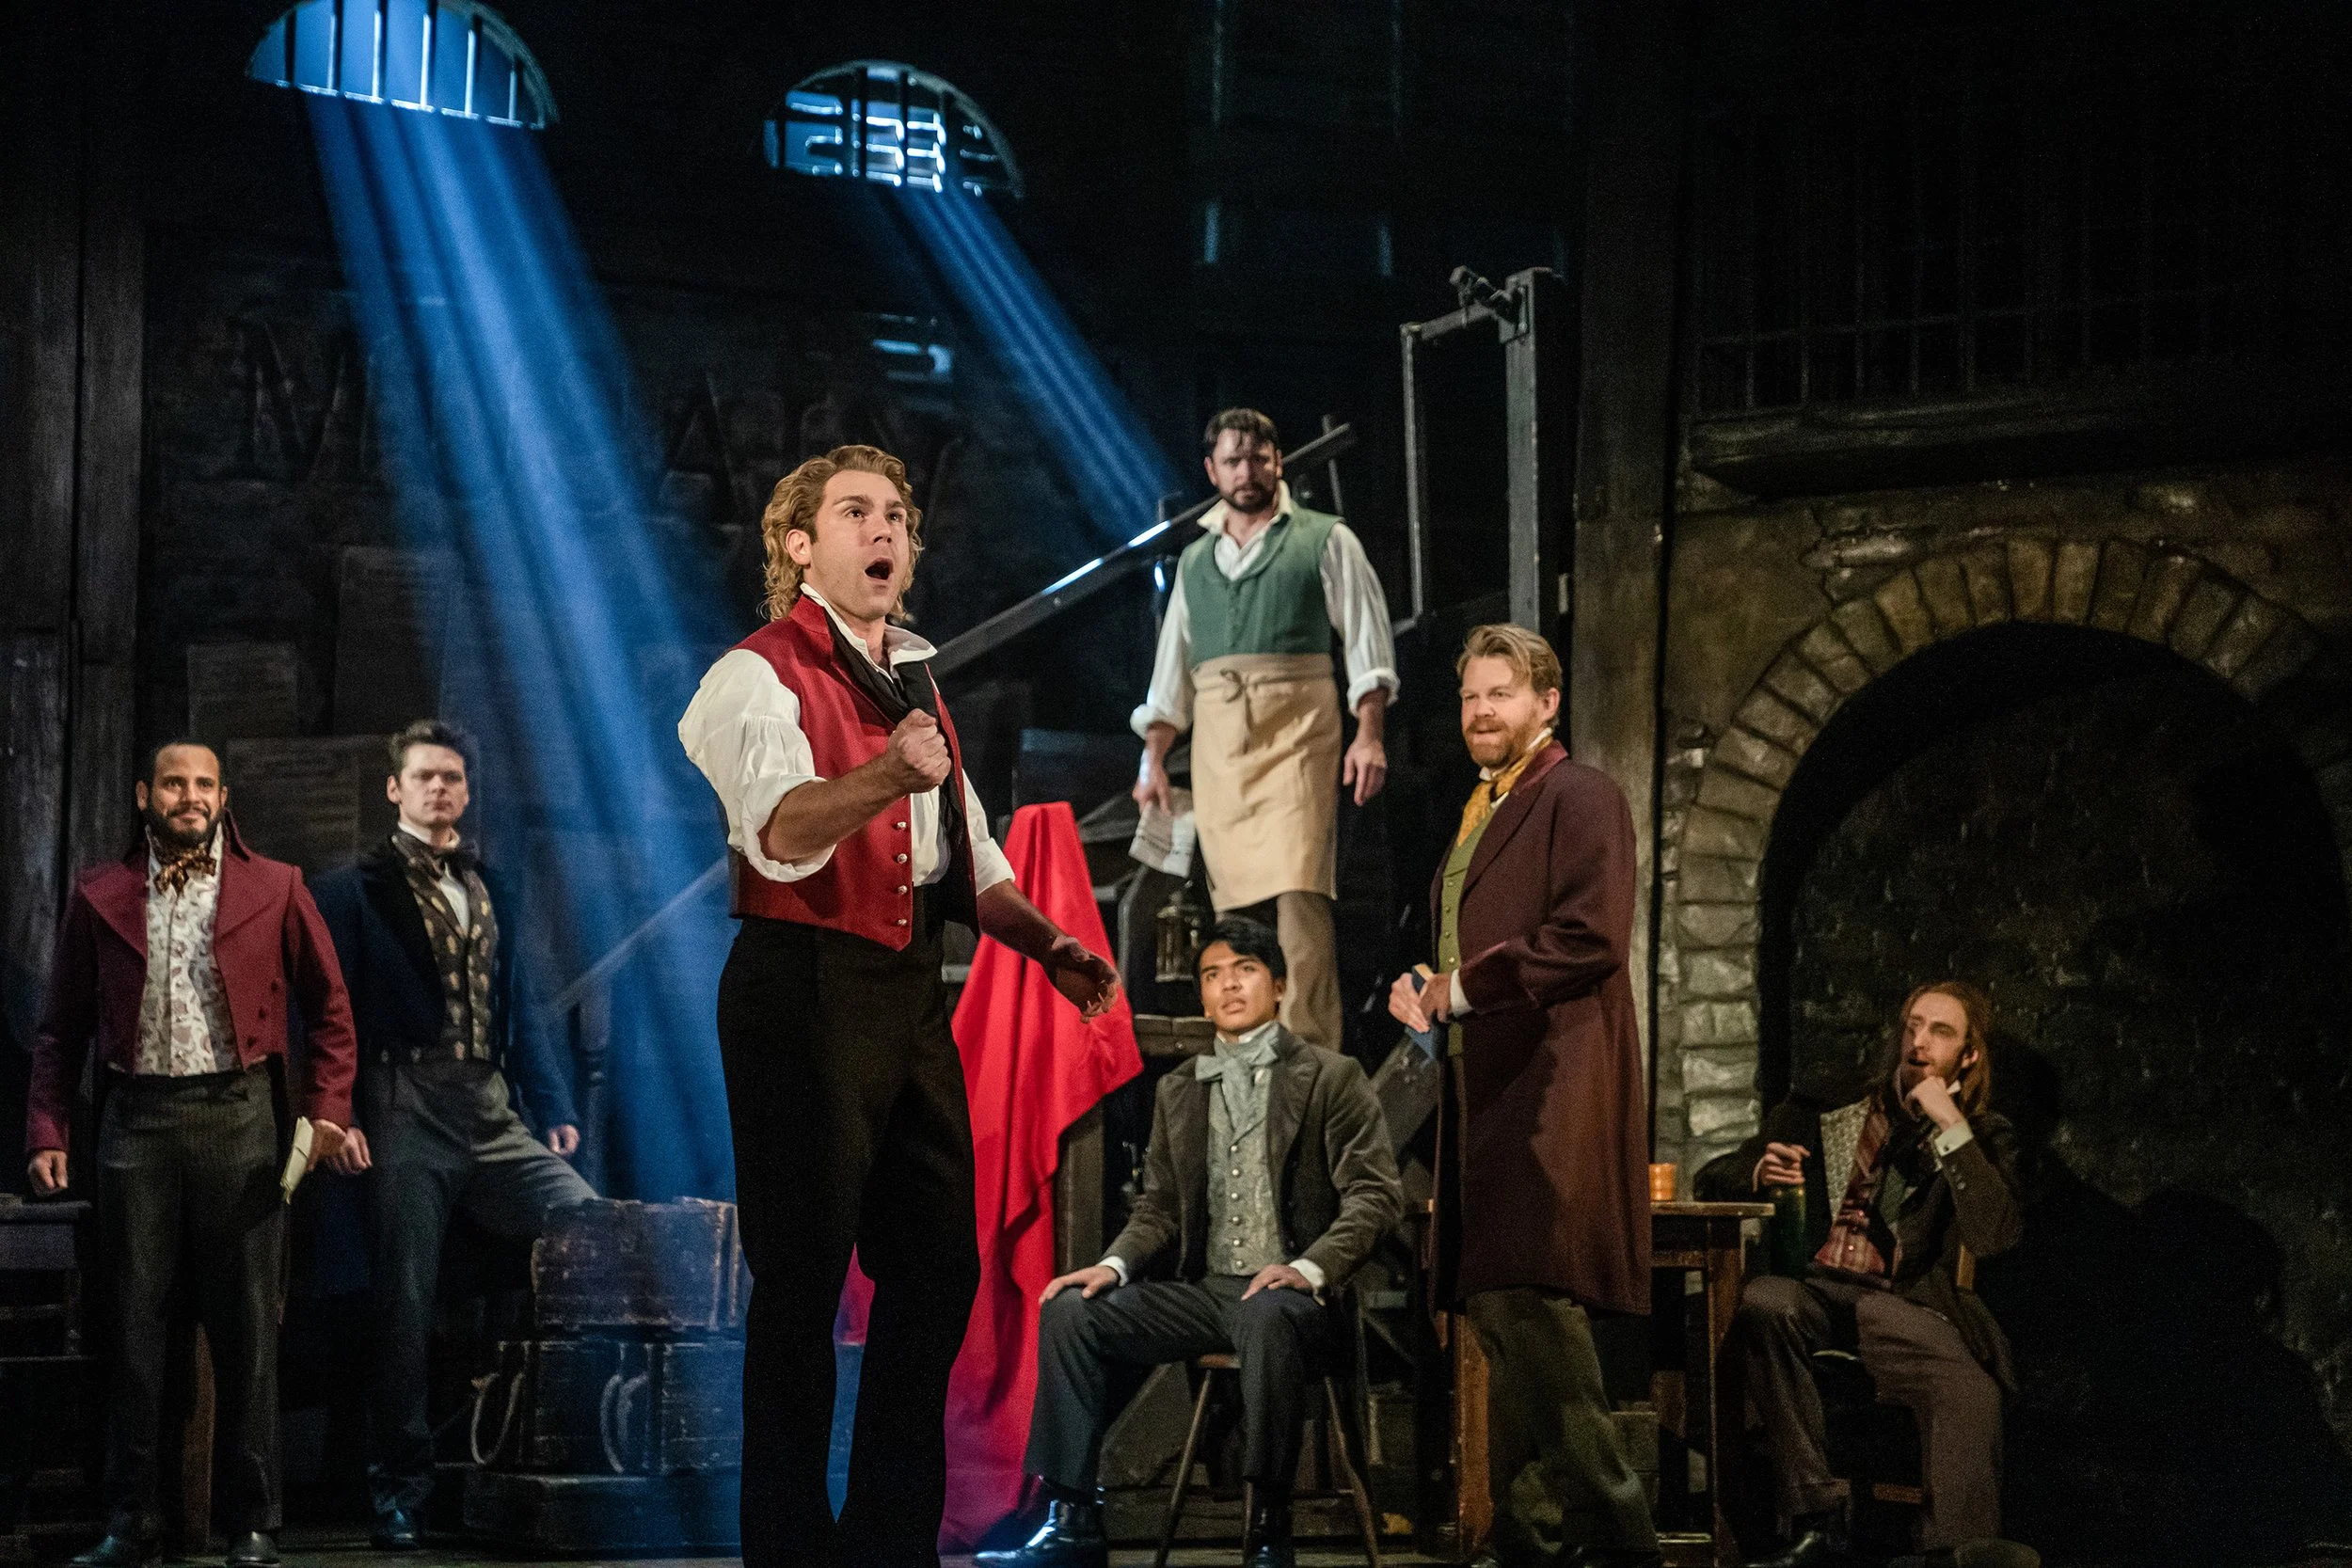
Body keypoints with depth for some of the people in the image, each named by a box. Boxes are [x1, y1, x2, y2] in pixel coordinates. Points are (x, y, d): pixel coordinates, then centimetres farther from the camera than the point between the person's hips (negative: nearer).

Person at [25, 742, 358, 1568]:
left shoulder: (274, 889, 7)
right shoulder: (99, 896, 10)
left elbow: (330, 1008, 8)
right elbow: (61, 1026, 10)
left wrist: (325, 1111, -4)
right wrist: (48, 1132, 0)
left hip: (238, 1118, -1)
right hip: (136, 1120, 1)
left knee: (246, 1328, 1)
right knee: (134, 1324, 4)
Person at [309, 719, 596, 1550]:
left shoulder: (489, 888, 21)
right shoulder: (354, 890, 7)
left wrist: (554, 1106, 9)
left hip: (491, 1120, 4)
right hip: (406, 1119, -4)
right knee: (404, 1307, -5)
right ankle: (400, 1488, 4)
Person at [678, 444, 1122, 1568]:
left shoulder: (913, 683, 19)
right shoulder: (757, 677, -8)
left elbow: (966, 857, 26)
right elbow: (780, 833, -27)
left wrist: (1048, 944, 11)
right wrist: (890, 776, -44)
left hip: (910, 990, 8)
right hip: (806, 985, -8)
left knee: (937, 1266, 12)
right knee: (804, 1277, -5)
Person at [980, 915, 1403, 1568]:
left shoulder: (1331, 1077, 4)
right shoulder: (1178, 1091, 20)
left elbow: (1373, 1192, -4)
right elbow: (1159, 1208, 19)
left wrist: (1310, 1268, -20)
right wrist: (1115, 1265, -3)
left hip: (1286, 1292, -5)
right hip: (1201, 1290, 5)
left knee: (1267, 1316, -40)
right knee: (1069, 1311, -16)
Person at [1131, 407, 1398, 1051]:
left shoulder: (1324, 540, 10)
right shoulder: (1195, 559, 23)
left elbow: (1367, 640, 3)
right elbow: (1171, 666, 24)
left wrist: (1369, 736, -9)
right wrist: (1153, 761, 15)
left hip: (1297, 731, -4)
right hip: (1217, 744, 4)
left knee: (1299, 891, -17)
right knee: (1233, 902, 0)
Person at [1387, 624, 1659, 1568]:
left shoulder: (1579, 799, -5)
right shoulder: (1481, 813, 23)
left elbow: (1592, 938, -17)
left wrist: (1469, 986, -12)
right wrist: (1427, 993, 11)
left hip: (1548, 1091, -9)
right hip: (1485, 1087, 9)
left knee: (1527, 1301, -16)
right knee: (1499, 1312, 8)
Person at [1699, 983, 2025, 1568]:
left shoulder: (1982, 1136, 14)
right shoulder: (1830, 1110, 18)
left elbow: (1993, 1235, -6)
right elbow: (1710, 1180, 19)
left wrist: (1950, 1126, -7)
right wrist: (1757, 1173, -5)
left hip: (1900, 1306, -2)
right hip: (1816, 1294, 2)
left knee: (1972, 1397, -35)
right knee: (1763, 1301, -35)